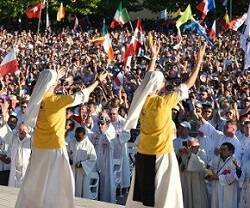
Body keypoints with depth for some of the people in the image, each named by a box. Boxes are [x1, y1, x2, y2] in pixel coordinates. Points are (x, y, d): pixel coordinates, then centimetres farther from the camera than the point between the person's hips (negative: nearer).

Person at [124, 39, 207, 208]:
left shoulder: (143, 99, -2)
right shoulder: (164, 102, -17)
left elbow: (148, 79, 18)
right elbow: (188, 85, -9)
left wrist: (154, 57, 27)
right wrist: (199, 62, 1)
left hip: (143, 155, 7)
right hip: (161, 156, -7)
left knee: (141, 194, 13)